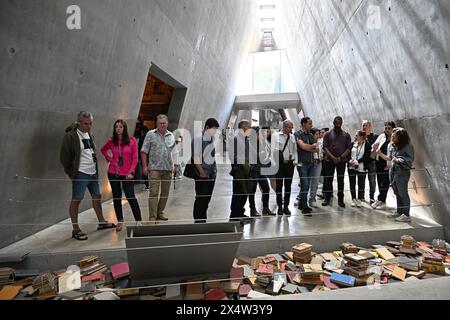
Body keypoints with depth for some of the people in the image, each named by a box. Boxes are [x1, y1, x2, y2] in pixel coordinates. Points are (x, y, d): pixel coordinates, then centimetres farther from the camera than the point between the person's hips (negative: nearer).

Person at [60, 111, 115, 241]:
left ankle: (101, 222, 32)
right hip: (80, 174, -8)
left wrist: (96, 169, 14)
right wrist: (71, 172, -5)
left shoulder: (90, 135, 11)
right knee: (76, 200, 2)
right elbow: (64, 157, -9)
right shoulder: (70, 136, -11)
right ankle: (76, 230, 12)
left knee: (97, 196, 16)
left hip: (93, 172, 8)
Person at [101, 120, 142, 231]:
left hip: (127, 174, -3)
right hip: (113, 173, 3)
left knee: (131, 197, -5)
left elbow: (135, 158, -4)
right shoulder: (111, 141, 3)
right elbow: (103, 150, 23)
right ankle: (120, 221, 20)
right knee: (116, 197, 9)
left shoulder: (132, 141, -4)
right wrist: (108, 158, 6)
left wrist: (131, 172, -11)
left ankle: (139, 221, 4)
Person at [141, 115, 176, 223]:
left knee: (165, 192, 11)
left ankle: (160, 212, 26)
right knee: (154, 193, -6)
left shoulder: (171, 136, 11)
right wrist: (144, 166, -7)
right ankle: (152, 217, 0)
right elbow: (144, 151, -1)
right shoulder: (150, 134, 1)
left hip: (168, 169, 4)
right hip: (154, 168, -4)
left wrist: (173, 165, 10)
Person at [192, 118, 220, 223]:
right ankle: (198, 220, 10)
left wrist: (215, 169, 10)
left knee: (207, 198, 12)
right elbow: (195, 157, -14)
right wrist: (202, 172, -14)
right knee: (201, 198, -2)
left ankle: (203, 219, 23)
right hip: (202, 175, -7)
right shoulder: (198, 139, -11)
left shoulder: (212, 139, 12)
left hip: (212, 174, 7)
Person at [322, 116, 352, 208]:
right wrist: (332, 157, -13)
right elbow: (325, 147, -2)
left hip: (341, 161, 1)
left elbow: (349, 148, 2)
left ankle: (340, 200, 11)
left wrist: (341, 157, -11)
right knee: (328, 180, 1)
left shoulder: (346, 135, 8)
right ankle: (327, 199, 10)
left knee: (341, 180, 4)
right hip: (329, 160, -1)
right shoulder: (328, 134, 5)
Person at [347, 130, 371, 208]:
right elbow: (348, 153, 9)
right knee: (352, 184, 6)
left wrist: (357, 161, -18)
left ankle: (359, 199, 15)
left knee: (361, 184, 4)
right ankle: (353, 199, 16)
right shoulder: (353, 144, 9)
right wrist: (350, 160, -9)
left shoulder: (367, 145, -4)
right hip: (351, 167, 4)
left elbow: (366, 156, -10)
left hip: (361, 168, -4)